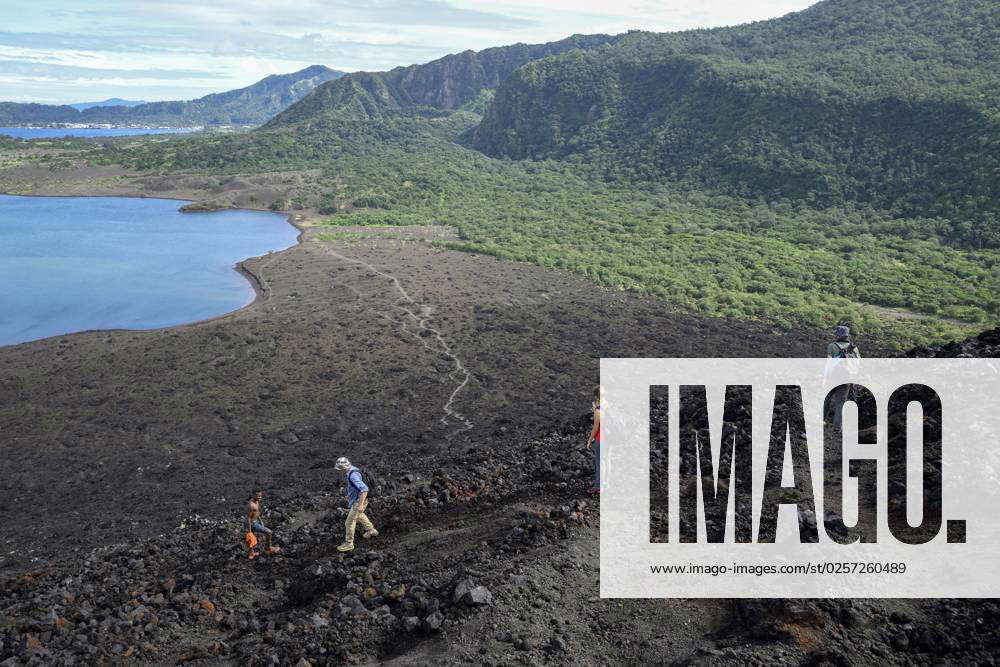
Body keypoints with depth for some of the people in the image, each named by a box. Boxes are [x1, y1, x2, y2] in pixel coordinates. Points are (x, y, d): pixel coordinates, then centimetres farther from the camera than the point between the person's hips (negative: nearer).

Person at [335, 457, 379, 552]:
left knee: (349, 523, 2)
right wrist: (349, 494, 28)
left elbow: (364, 489, -40)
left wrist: (361, 505, -38)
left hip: (359, 502, -10)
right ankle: (371, 530, 50)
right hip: (356, 499, 10)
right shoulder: (351, 470, -1)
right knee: (359, 515, 33)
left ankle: (348, 544, 16)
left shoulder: (353, 475, -33)